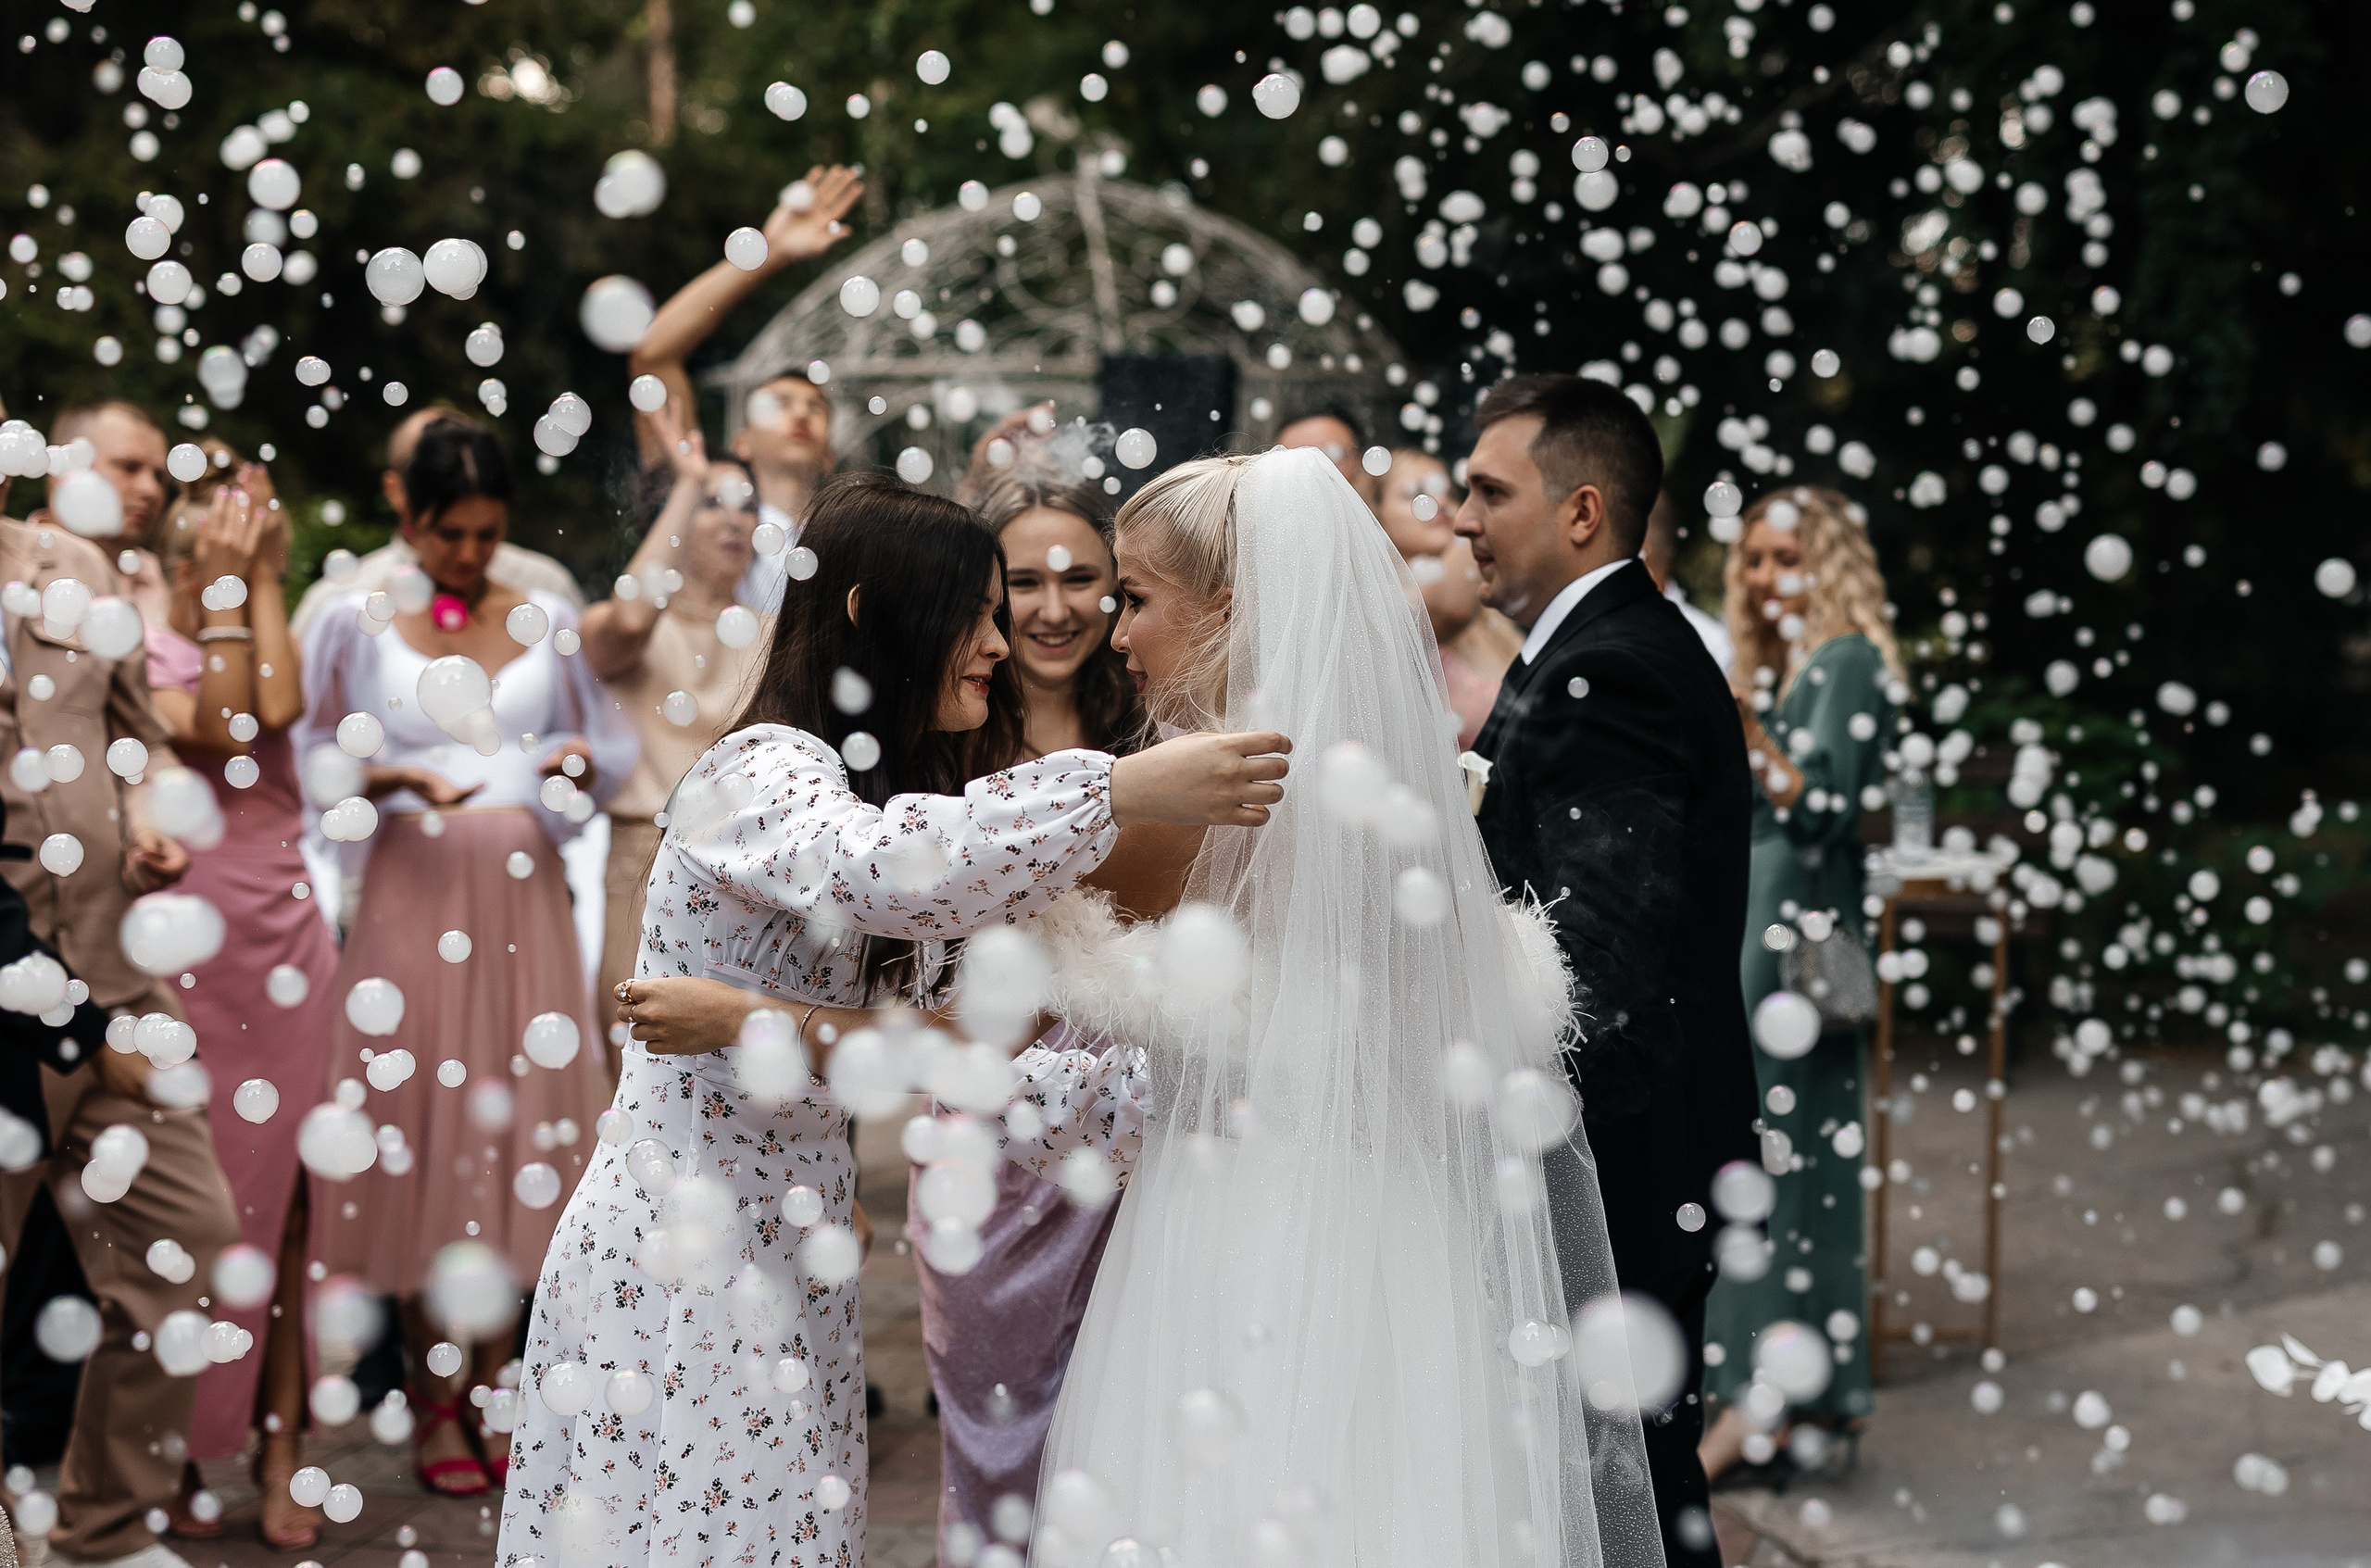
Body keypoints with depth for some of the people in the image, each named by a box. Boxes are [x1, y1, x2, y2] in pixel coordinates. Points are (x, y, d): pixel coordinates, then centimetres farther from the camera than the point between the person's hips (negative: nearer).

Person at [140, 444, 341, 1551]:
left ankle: (279, 1449, 6)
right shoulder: (138, 653, 1)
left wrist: (262, 581, 0)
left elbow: (280, 709, -6)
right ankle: (172, 1459, 9)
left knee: (284, 1203, 2)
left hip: (287, 950, 4)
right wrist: (220, 594, -10)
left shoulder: (264, 646, 16)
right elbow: (220, 727, -16)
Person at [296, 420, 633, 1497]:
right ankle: (434, 1404, 6)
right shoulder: (358, 622, 4)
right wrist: (394, 777, -13)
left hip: (523, 896, 2)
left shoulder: (548, 622, 10)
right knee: (419, 1133, -3)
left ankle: (499, 1391, 11)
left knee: (519, 1128, 2)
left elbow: (611, 747, 16)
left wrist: (584, 759, -6)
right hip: (413, 891, -2)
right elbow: (313, 759, 4)